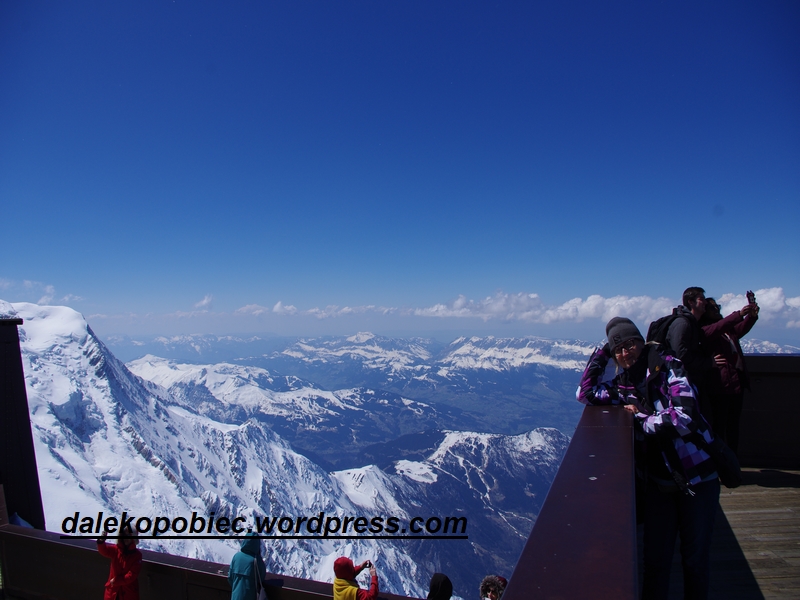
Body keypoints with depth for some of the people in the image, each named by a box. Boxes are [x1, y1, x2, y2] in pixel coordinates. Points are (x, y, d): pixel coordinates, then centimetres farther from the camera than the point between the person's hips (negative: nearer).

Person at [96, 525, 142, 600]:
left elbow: (132, 574, -12)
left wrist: (116, 580, -17)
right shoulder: (116, 549, 0)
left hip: (129, 592, -2)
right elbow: (104, 551, -22)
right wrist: (101, 541, -42)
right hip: (113, 590, 2)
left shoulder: (137, 555, -6)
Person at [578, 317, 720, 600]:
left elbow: (684, 418, -23)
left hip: (698, 477, -3)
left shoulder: (668, 367, -14)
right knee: (656, 559, 8)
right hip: (659, 481, 4)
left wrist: (640, 418, -11)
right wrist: (601, 353, 0)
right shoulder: (625, 384, 1)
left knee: (695, 559, 12)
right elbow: (585, 393, 5)